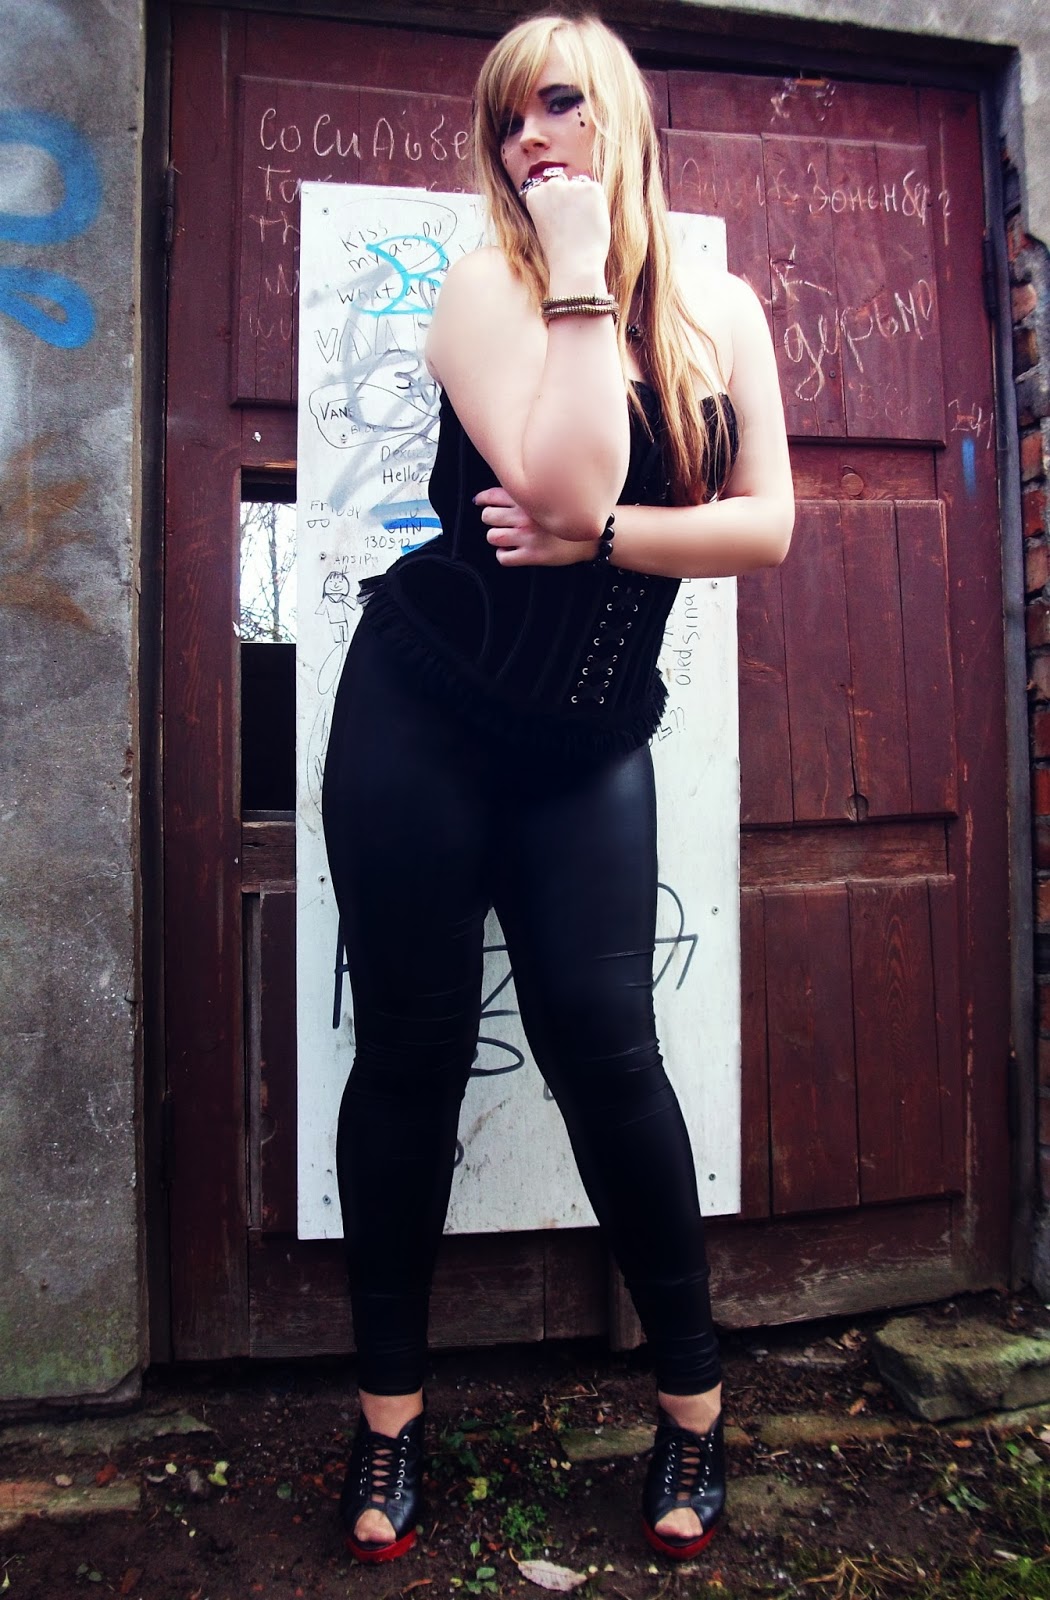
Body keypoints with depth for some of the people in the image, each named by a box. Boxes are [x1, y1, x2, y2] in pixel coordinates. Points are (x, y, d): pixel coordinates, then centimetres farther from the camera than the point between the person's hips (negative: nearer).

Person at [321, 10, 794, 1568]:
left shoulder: (722, 309, 10)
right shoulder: (486, 287, 0)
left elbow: (765, 525, -2)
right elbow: (568, 483, -18)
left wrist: (588, 537, -12)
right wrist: (580, 277, -10)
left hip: (586, 740, 2)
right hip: (425, 712, -1)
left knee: (604, 1041, -5)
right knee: (414, 1046, 2)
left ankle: (693, 1397, 18)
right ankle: (390, 1411, 21)